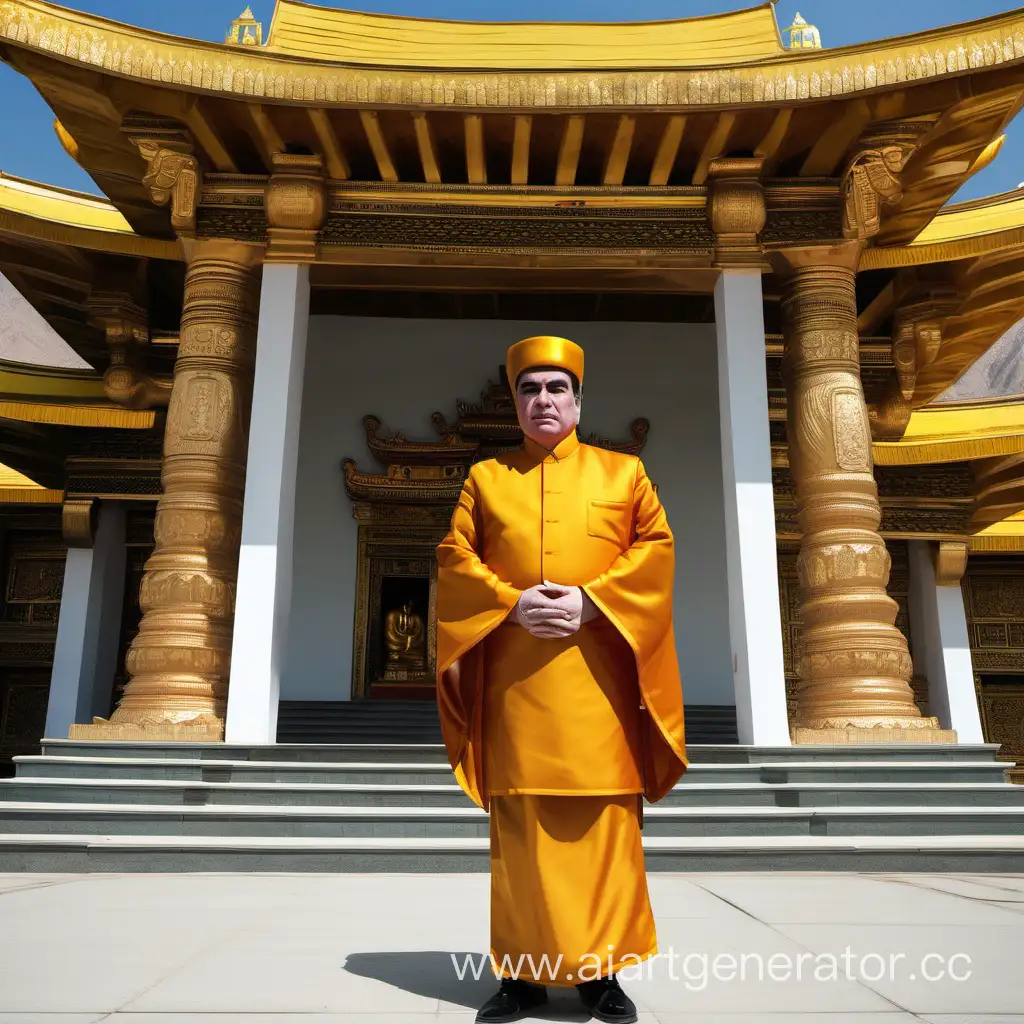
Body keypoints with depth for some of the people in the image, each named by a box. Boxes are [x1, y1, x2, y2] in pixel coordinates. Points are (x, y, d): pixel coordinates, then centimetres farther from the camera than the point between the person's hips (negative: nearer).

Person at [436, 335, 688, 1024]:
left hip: (596, 674, 0)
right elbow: (455, 560, 7)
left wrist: (590, 601, -11)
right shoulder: (485, 478, 15)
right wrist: (512, 604, -10)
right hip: (513, 677, 1)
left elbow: (656, 550, 3)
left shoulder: (623, 471, 13)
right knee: (520, 824, 3)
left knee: (604, 821, 0)